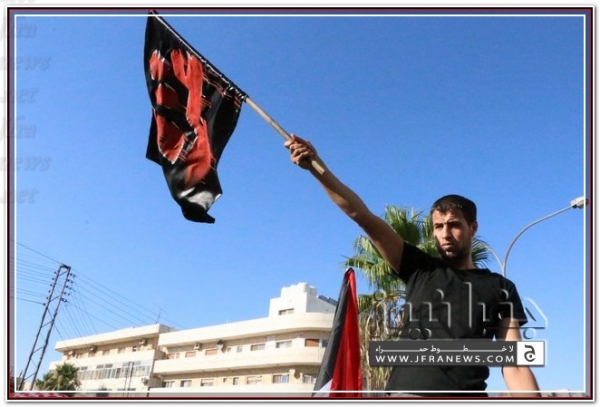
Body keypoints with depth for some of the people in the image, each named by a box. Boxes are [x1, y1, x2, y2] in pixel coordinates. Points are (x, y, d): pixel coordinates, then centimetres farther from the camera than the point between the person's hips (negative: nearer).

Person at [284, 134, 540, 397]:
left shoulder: (500, 289, 16)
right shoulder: (419, 269, 16)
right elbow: (362, 216, 7)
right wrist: (318, 168, -3)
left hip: (467, 398, 0)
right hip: (406, 394, 0)